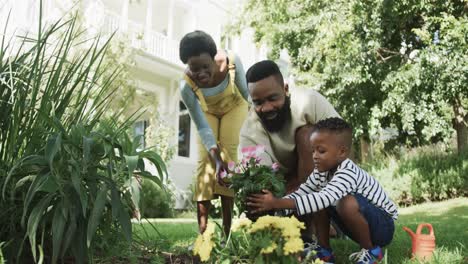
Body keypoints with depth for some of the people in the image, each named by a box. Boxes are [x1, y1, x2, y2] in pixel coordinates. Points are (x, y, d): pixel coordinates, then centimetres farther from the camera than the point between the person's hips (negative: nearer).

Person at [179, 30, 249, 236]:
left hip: (234, 106, 0)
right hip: (208, 112, 0)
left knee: (229, 153, -15)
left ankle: (228, 229, -15)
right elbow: (203, 128, -31)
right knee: (206, 160, -12)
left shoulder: (232, 61, -36)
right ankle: (202, 232, -12)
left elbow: (246, 92, -16)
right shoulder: (187, 87, -35)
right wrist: (217, 159, -43)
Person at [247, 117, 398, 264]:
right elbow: (301, 193, -7)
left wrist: (277, 203, -50)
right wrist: (274, 205, -26)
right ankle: (324, 251, 1)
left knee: (347, 203, -35)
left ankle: (372, 251, -12)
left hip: (384, 226, -7)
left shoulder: (348, 173, -32)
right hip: (361, 225, 8)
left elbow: (324, 198, -46)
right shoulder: (322, 171, -4)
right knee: (316, 202, -6)